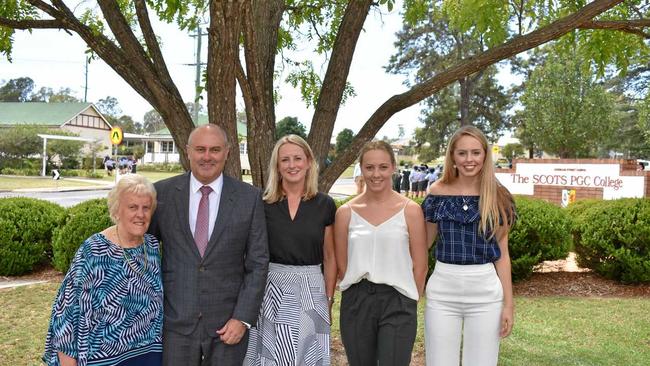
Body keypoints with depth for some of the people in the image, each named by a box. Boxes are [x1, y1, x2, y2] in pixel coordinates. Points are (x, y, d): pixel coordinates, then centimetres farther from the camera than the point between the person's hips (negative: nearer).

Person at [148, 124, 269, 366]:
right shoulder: (162, 192, -1)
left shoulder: (250, 198, -4)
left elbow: (257, 263, -2)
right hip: (176, 321, 1)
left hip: (228, 324, 0)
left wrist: (243, 319, -8)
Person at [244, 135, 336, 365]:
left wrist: (328, 300, 6)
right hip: (270, 290, 0)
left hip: (310, 292, 1)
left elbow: (330, 258, 7)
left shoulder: (325, 205, 0)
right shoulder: (263, 203, -1)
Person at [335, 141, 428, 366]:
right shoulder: (346, 212, 1)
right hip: (356, 303, 2)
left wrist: (408, 302, 2)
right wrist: (361, 295, 6)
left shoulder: (410, 210, -3)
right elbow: (341, 264, 7)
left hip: (397, 303, -2)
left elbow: (420, 265, 1)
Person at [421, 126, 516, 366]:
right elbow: (424, 242, 11)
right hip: (442, 290, 0)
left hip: (486, 292, 0)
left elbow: (502, 253, 4)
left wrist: (508, 303, 2)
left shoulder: (498, 197, 1)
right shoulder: (438, 193, 0)